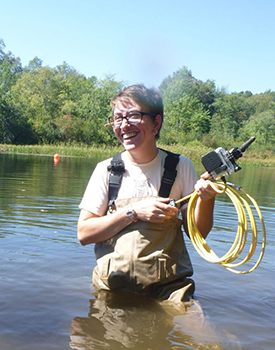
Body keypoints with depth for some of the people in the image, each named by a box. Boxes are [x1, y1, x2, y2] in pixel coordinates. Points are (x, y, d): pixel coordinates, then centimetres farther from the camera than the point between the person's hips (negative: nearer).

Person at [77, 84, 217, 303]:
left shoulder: (180, 167, 3)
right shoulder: (106, 170, 2)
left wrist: (206, 198, -15)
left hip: (168, 287, 0)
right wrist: (133, 212, -13)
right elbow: (84, 233, -2)